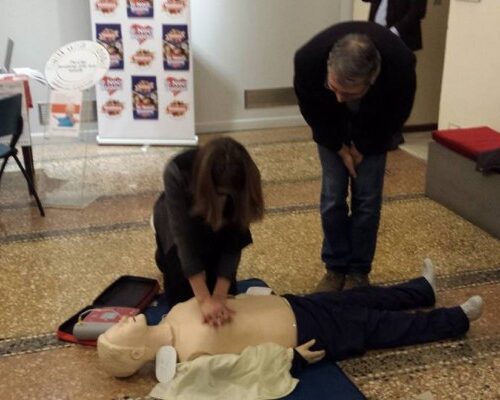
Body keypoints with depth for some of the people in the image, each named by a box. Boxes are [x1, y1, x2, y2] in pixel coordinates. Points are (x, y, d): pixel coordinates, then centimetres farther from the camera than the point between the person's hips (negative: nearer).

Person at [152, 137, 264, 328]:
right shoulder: (177, 173, -42)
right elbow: (184, 237, -41)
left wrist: (219, 296, -35)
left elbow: (233, 242, -28)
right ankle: (166, 256, 26)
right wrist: (204, 299, -44)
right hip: (179, 218, -2)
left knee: (226, 289, -2)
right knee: (181, 297, -4)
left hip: (220, 223, 2)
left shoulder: (243, 182, -35)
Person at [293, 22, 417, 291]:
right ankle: (335, 267, 16)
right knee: (332, 197, -2)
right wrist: (340, 147, -12)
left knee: (367, 198, -1)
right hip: (331, 128, 1)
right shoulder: (308, 59, -41)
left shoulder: (400, 66, -41)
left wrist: (363, 147, -10)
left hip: (373, 130, 0)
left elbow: (397, 115, -17)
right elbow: (310, 110, -17)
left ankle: (358, 270, 16)